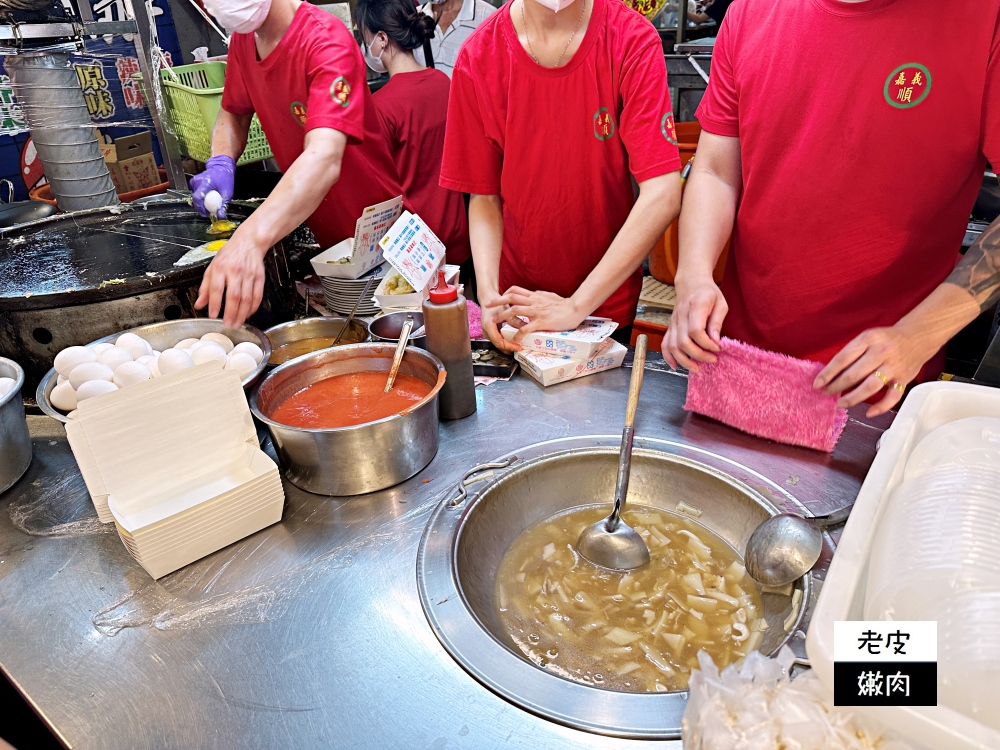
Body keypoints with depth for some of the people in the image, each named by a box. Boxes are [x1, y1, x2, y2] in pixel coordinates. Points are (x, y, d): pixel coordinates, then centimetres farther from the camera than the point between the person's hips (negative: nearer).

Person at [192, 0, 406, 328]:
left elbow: (324, 158, -41)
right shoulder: (242, 40, 0)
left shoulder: (326, 40, -25)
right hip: (326, 238, 7)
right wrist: (220, 163, -7)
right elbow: (233, 113, 17)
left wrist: (250, 239, -54)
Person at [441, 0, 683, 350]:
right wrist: (488, 294, -21)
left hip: (608, 300, -1)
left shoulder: (633, 42, -16)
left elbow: (662, 195, -23)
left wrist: (577, 305, -27)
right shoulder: (477, 58, -10)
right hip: (515, 300, 1)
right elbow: (485, 198, -5)